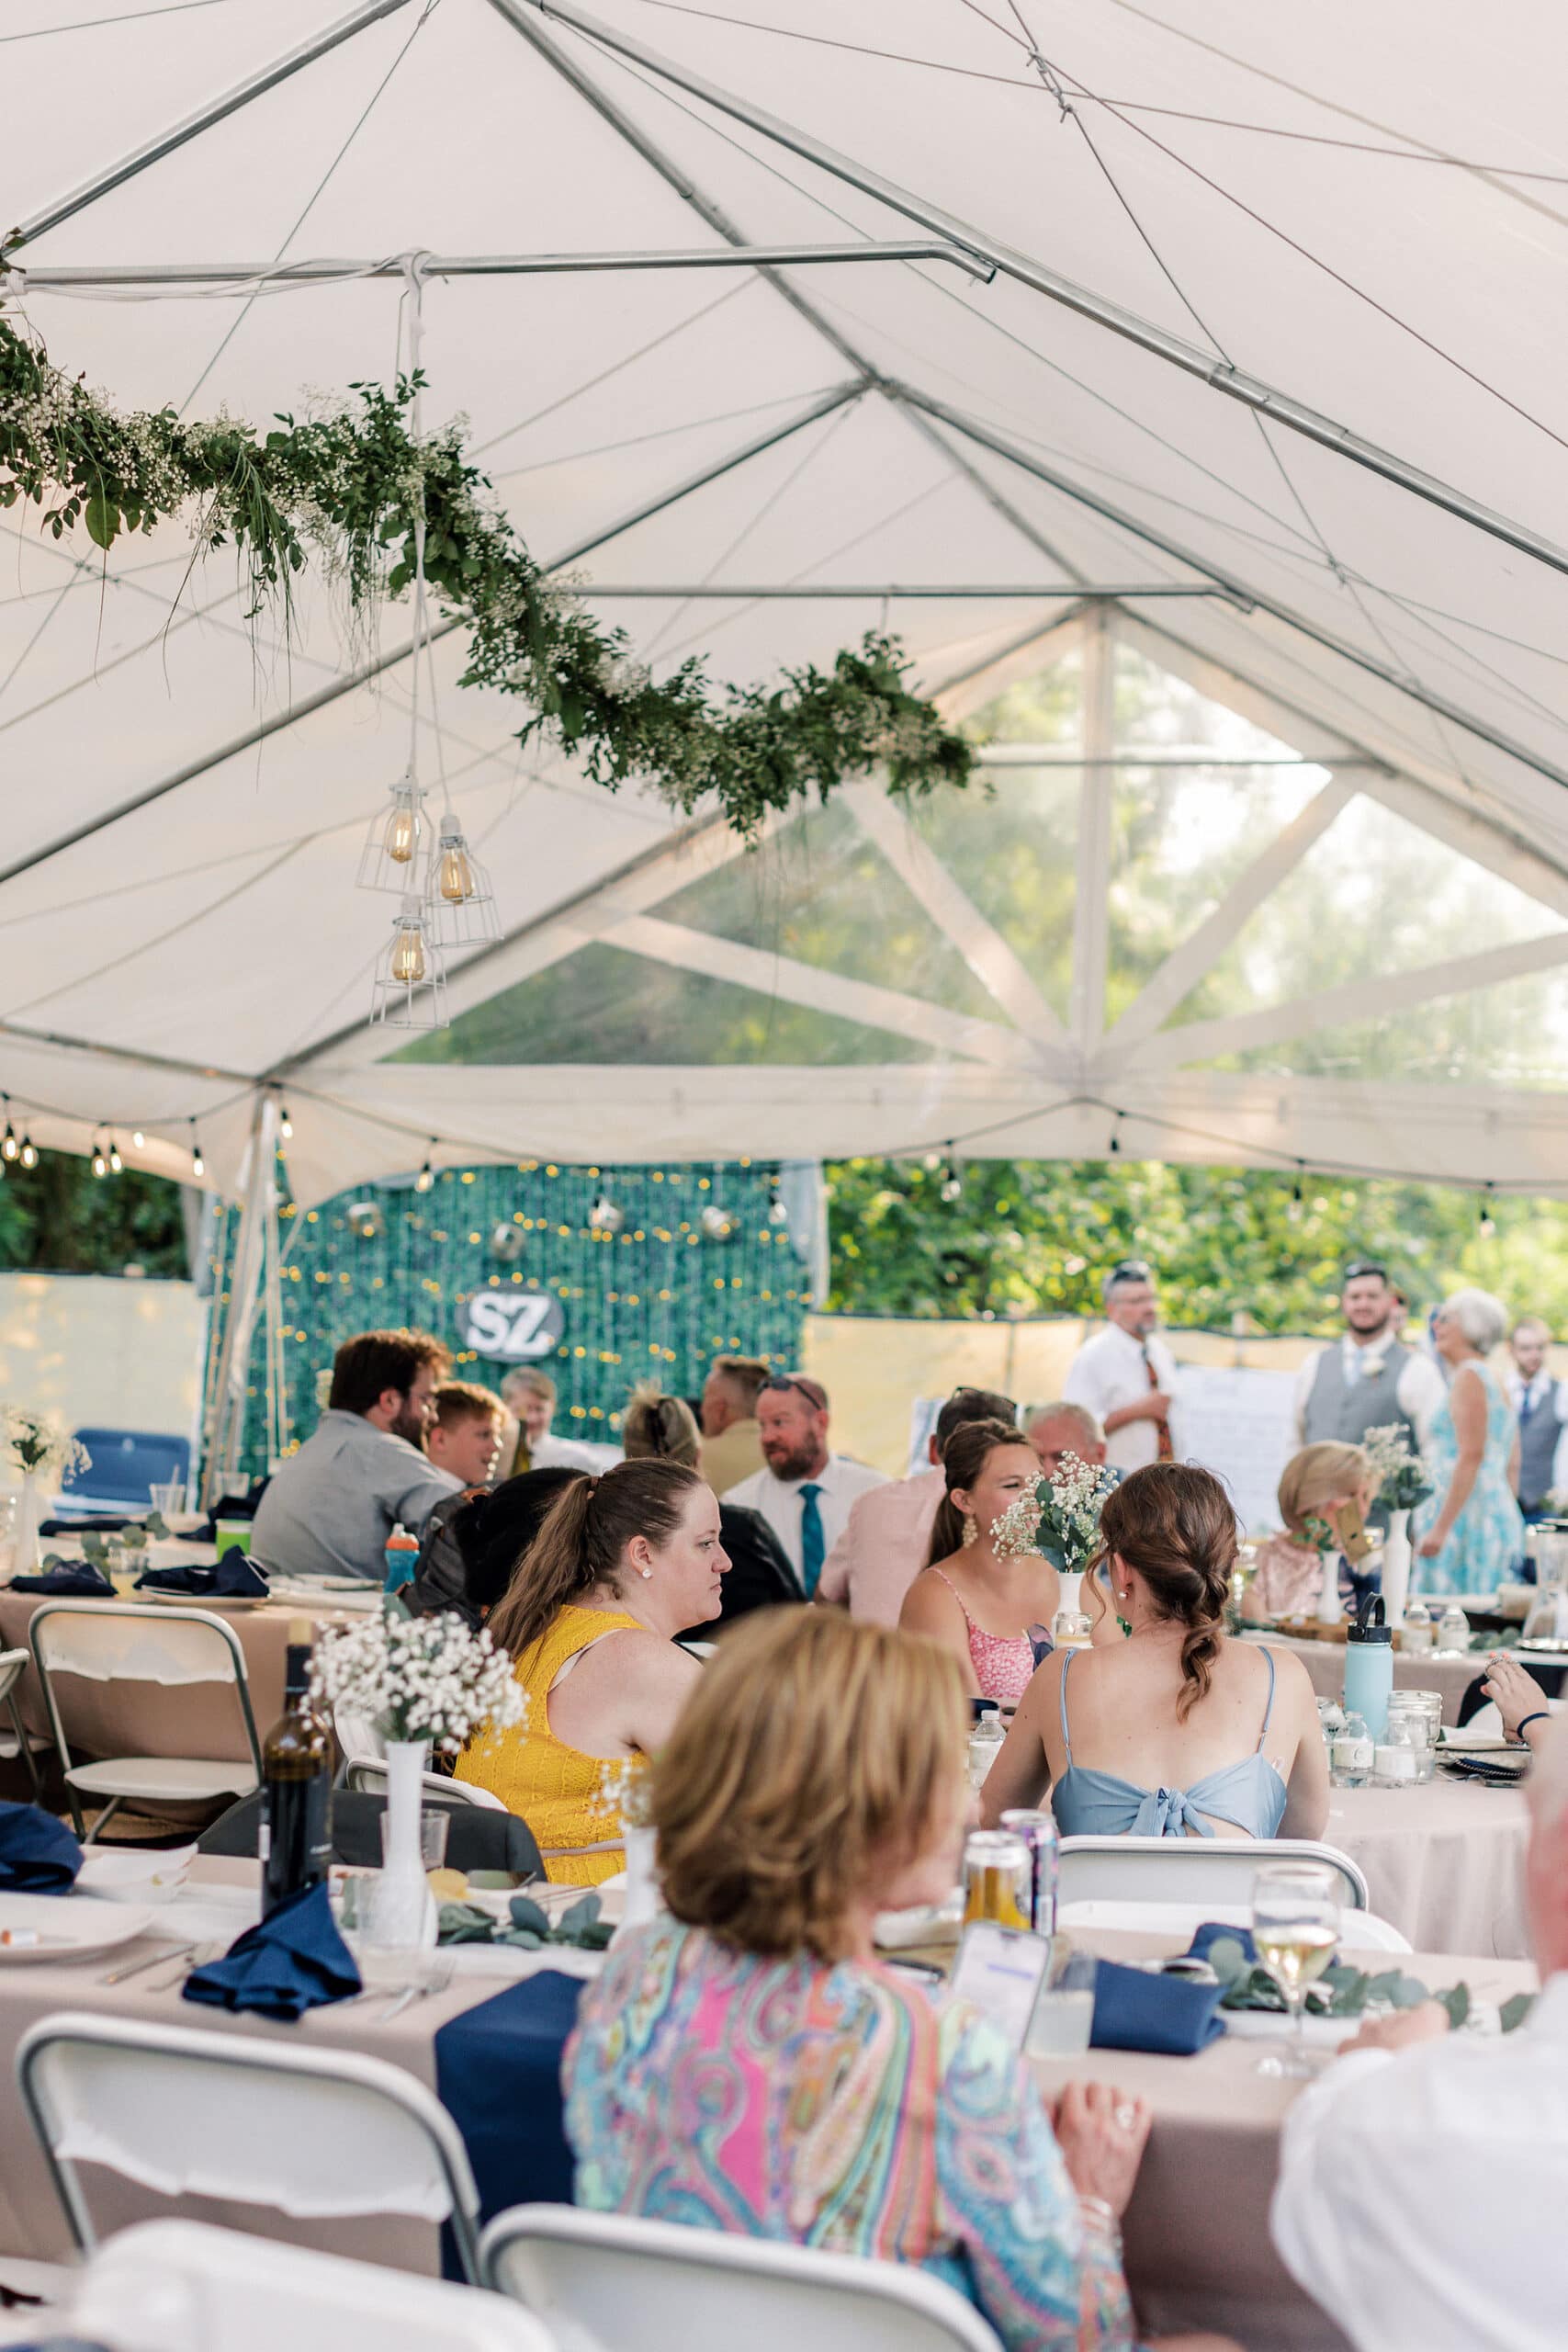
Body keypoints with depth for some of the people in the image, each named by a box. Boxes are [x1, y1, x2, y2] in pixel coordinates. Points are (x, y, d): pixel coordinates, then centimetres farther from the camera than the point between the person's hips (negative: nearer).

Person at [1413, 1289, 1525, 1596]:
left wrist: (1440, 1527, -21)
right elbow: (1512, 1469, 21)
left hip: (1465, 1515, -10)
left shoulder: (1469, 1376, -9)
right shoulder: (1498, 1383, 20)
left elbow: (1471, 1457, -18)